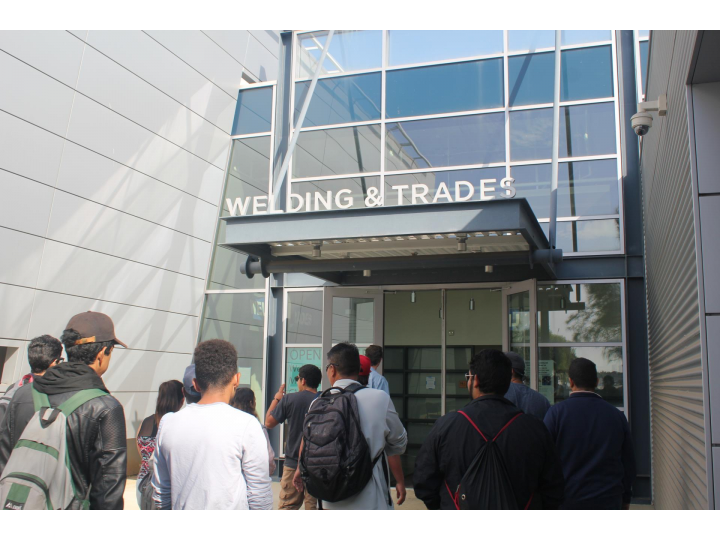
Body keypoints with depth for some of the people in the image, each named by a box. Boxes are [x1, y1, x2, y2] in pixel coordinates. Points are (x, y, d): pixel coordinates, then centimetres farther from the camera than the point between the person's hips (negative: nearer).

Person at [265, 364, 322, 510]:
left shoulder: (289, 399, -7)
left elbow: (269, 423, 2)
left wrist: (276, 398, 13)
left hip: (293, 464, -1)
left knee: (286, 506, 9)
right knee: (314, 506, 6)